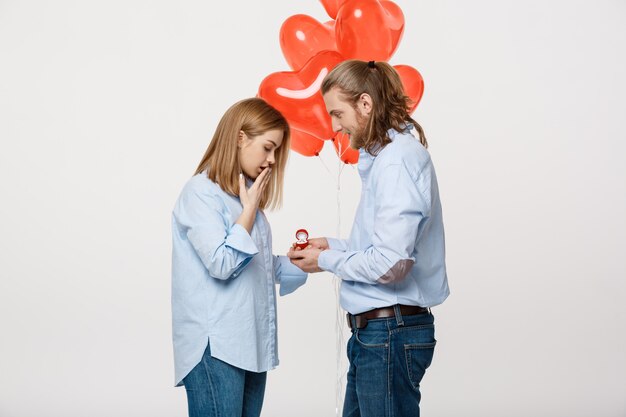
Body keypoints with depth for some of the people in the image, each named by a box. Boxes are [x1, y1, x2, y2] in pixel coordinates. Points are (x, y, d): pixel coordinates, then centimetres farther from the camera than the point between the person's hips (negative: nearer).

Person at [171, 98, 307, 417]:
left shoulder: (244, 195, 17)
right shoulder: (201, 192, -9)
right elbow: (222, 265, -17)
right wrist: (250, 210, -9)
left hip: (251, 344, 8)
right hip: (215, 347, -8)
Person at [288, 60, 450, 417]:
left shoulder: (398, 161, -17)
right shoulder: (384, 156, 14)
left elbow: (390, 263, -23)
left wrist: (326, 261, -9)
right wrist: (335, 246, 9)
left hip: (391, 333, -10)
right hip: (374, 330, 10)